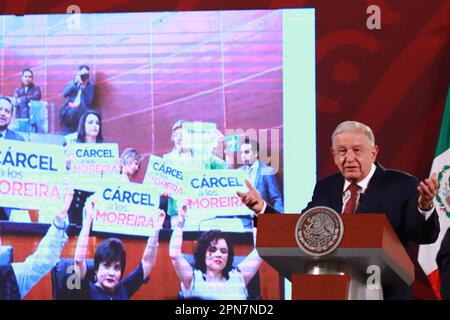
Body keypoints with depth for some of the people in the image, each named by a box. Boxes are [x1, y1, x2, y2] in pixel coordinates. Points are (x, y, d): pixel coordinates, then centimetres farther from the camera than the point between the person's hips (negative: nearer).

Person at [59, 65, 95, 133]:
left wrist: (84, 88, -13)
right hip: (70, 108, 2)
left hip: (82, 109, -2)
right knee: (67, 113, -21)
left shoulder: (90, 85, 4)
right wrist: (75, 83, -7)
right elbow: (65, 94, -3)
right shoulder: (72, 83, 13)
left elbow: (89, 102, -6)